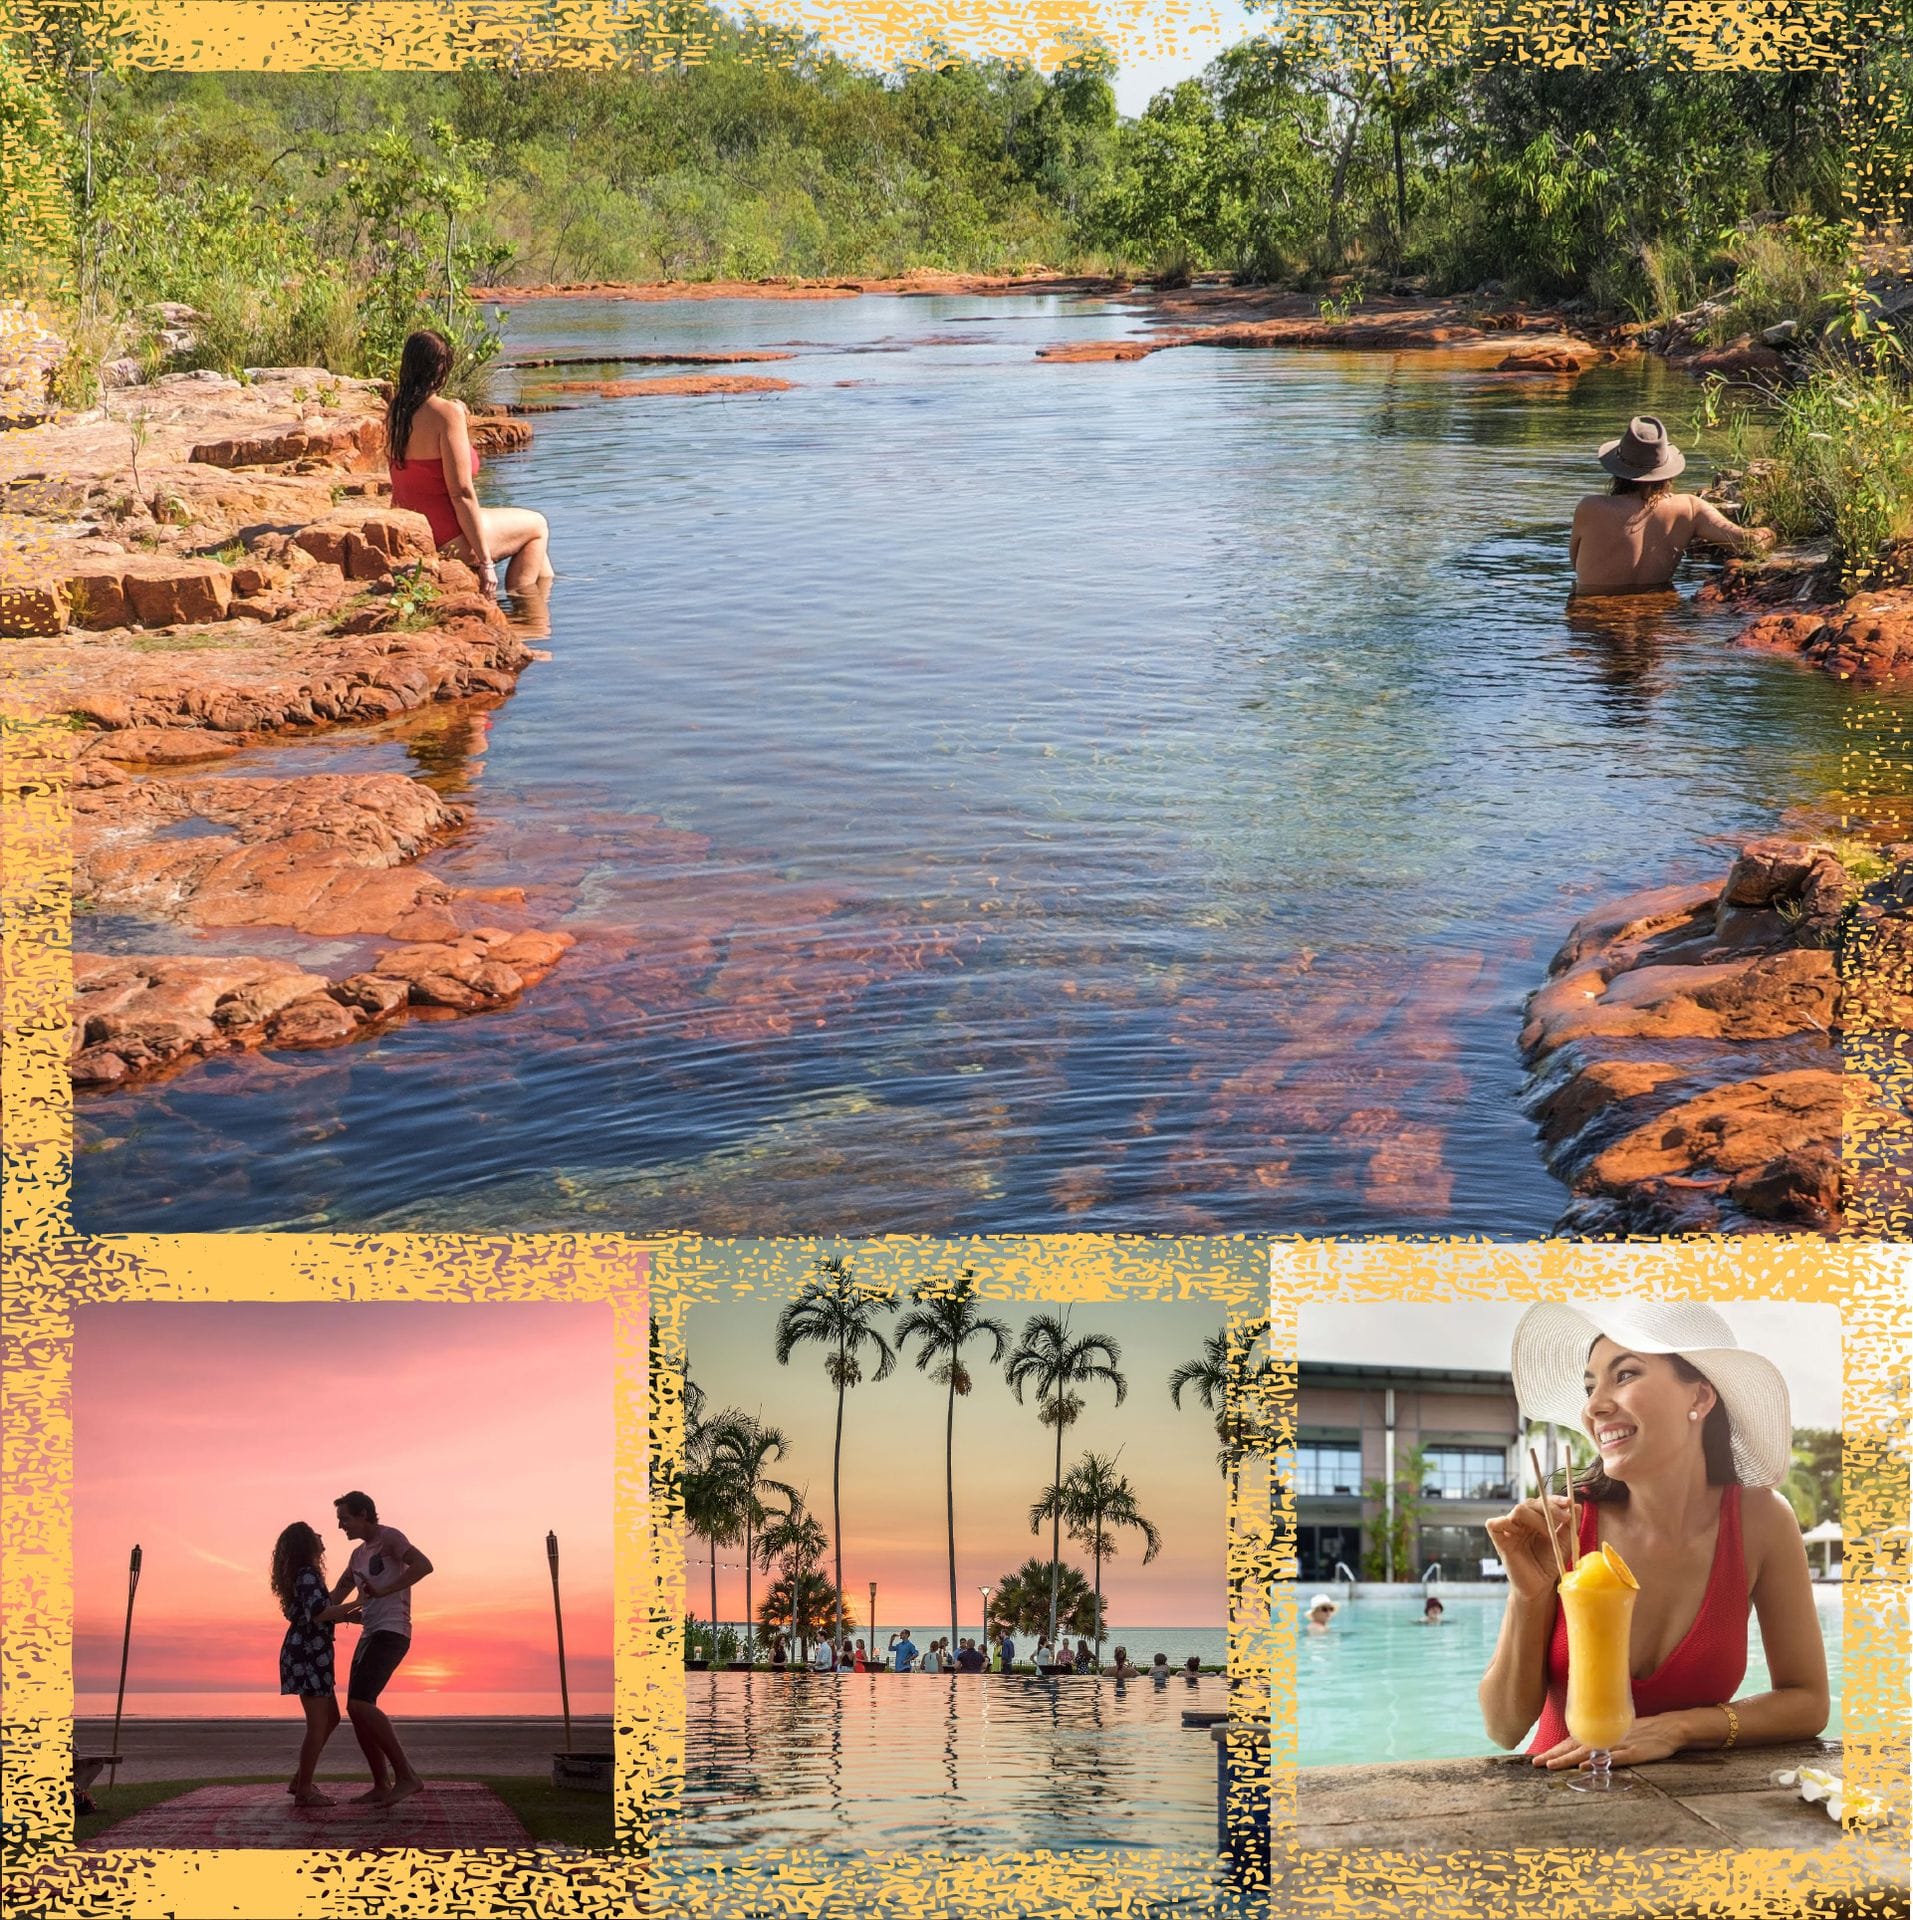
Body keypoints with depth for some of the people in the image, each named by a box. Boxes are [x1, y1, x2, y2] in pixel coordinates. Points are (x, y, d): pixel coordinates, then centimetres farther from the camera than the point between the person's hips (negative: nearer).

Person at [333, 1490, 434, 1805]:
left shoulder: (389, 1538, -5)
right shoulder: (358, 1554, 22)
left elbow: (423, 1565, -22)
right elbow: (336, 1598, 23)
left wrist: (383, 1592, -25)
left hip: (391, 1634, -9)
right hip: (369, 1635, 9)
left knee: (359, 1703, -21)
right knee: (358, 1710, 5)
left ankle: (406, 1775, -21)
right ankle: (381, 1785, 11)